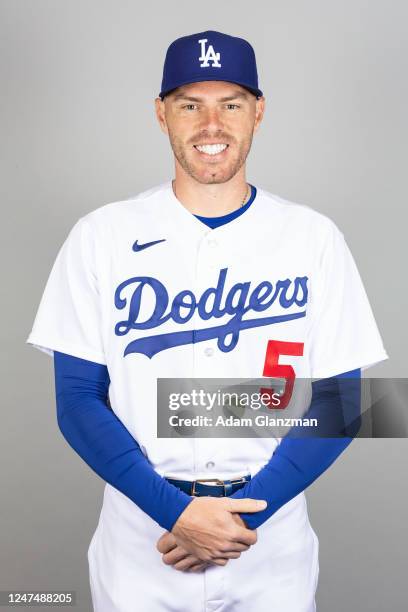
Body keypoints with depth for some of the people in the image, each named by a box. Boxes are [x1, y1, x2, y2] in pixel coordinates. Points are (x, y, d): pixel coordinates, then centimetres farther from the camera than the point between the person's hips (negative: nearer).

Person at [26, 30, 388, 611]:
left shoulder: (314, 238, -4)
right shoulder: (102, 236, -5)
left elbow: (340, 402, -3)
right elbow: (78, 401, -5)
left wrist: (248, 512, -13)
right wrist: (176, 511, -15)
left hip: (273, 543, 1)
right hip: (140, 541, 0)